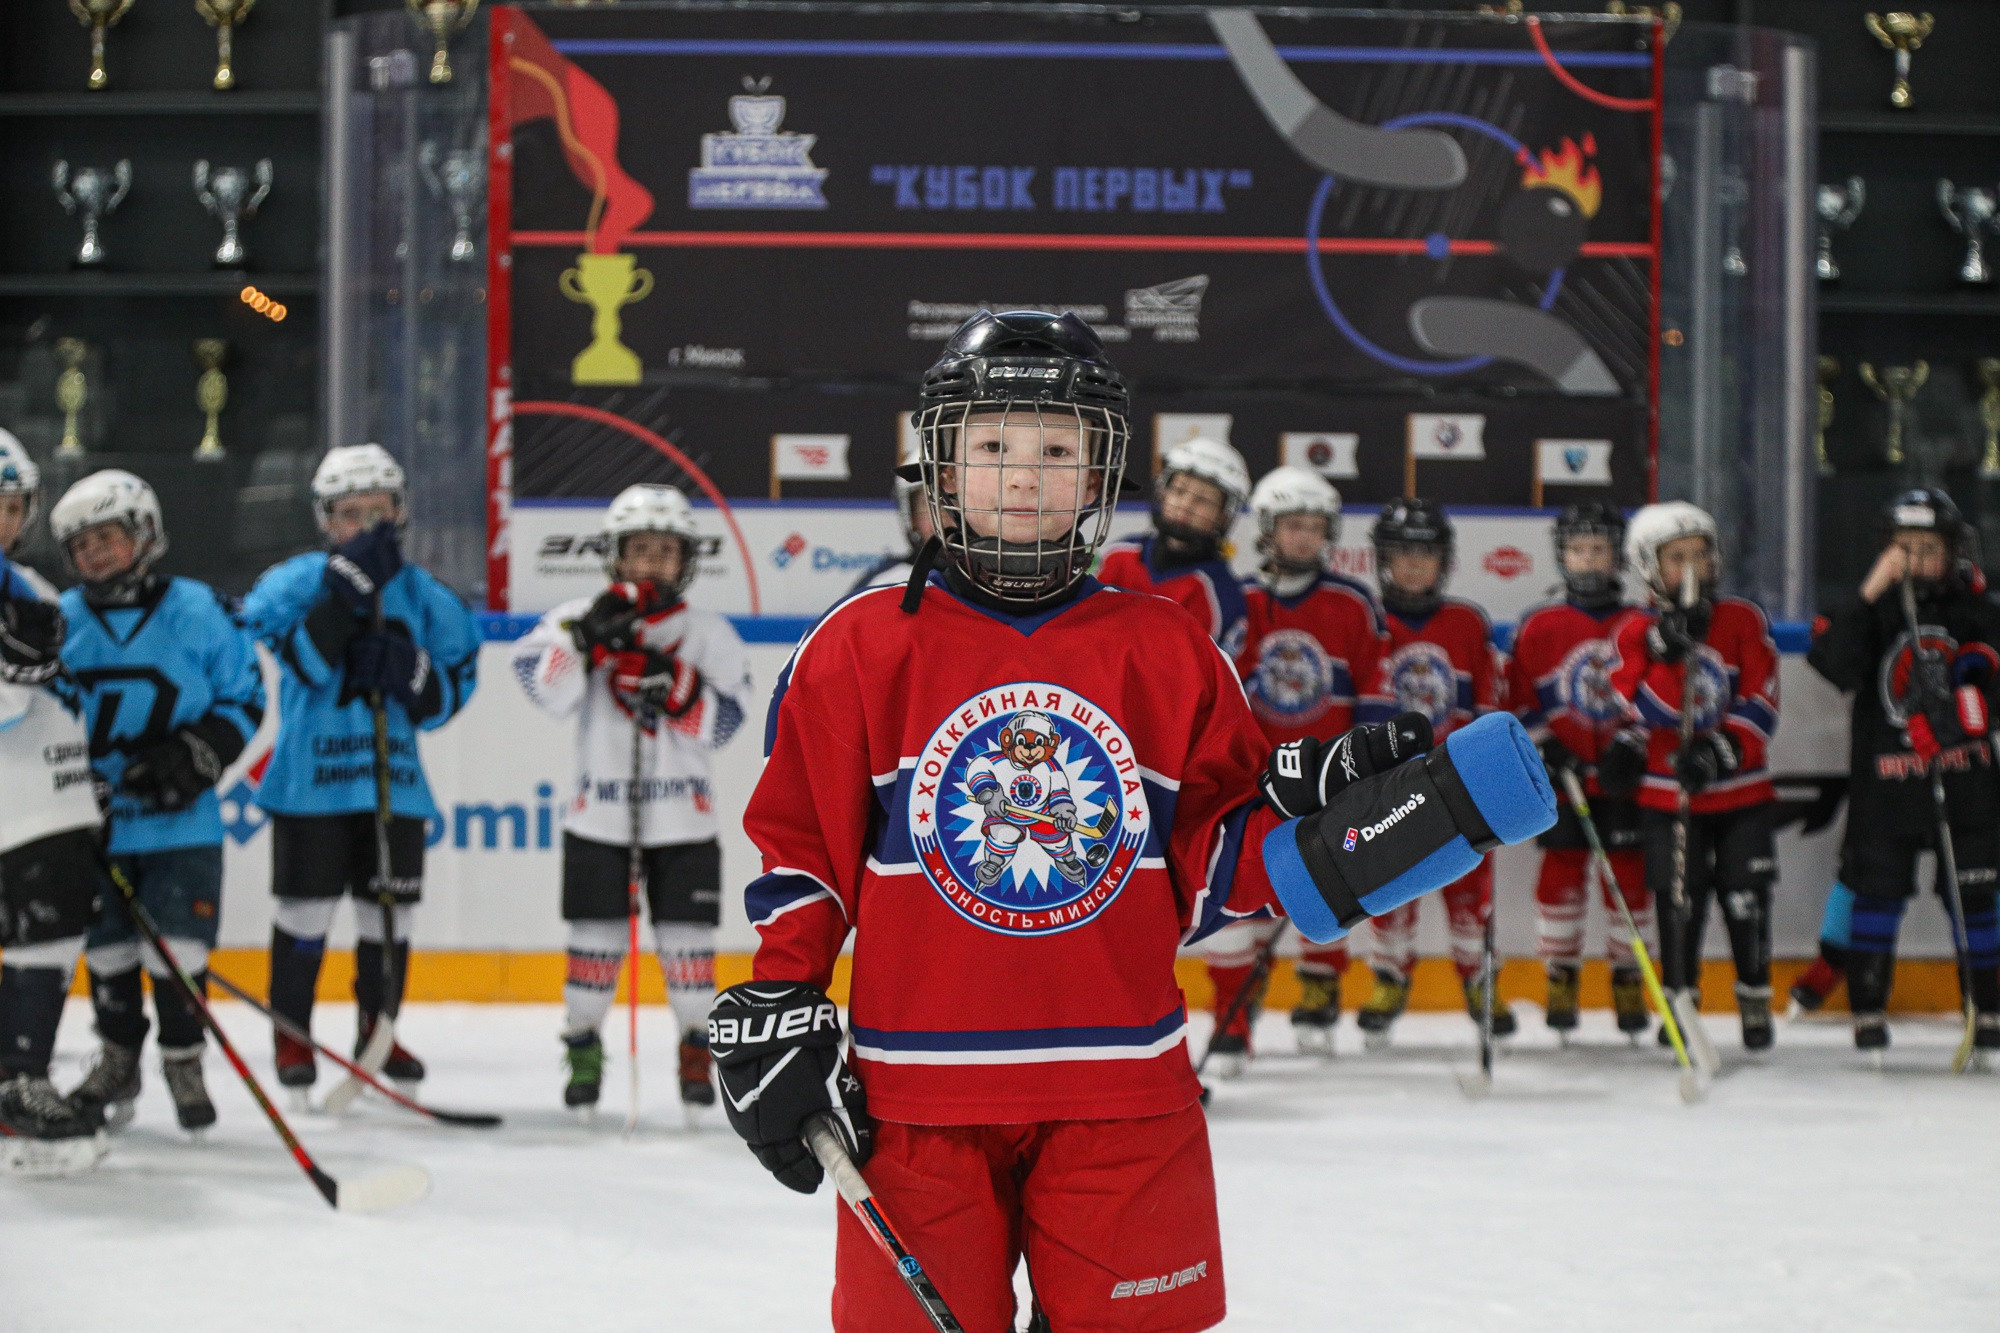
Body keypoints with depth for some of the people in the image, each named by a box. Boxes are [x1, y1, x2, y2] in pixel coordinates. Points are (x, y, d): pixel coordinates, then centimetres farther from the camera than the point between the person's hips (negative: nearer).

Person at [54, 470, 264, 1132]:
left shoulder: (199, 612, -5)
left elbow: (245, 700, 0)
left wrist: (194, 756, -13)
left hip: (182, 822, -3)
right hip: (94, 822, 3)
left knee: (179, 948, -4)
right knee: (106, 947, 10)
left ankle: (184, 1060, 13)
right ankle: (119, 1058, 28)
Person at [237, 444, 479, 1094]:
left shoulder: (423, 594, 7)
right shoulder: (298, 579, -2)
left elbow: (451, 692, 5)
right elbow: (305, 661, -19)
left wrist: (407, 669, -15)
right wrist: (350, 589, -23)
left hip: (394, 777, 3)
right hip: (311, 776, -3)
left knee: (391, 908, 7)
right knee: (306, 906, -1)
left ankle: (378, 1031, 21)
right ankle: (292, 1037, 11)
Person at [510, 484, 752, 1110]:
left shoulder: (709, 634, 3)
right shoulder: (579, 618, 1)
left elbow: (723, 722, -6)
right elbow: (545, 687, -15)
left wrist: (673, 682, -19)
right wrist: (587, 638, -28)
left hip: (682, 817, 0)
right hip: (599, 813, 0)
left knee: (687, 940, 0)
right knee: (596, 937, 1)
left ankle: (697, 1053, 15)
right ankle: (583, 1050, 17)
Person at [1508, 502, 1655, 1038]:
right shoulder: (1538, 626, 3)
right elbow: (1517, 697, 5)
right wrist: (1544, 745, -8)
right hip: (1562, 778, -1)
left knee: (1629, 874, 2)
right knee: (1562, 873, -1)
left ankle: (1628, 979, 15)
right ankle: (1560, 978, 12)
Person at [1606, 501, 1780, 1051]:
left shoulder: (1743, 620, -1)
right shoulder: (1635, 634, -2)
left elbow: (1761, 705, -5)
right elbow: (1648, 711, -15)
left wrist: (1721, 749, -20)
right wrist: (1671, 654, -29)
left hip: (1741, 791, 0)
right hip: (1668, 794, 0)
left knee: (1746, 899, -3)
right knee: (1680, 902, -4)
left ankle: (1756, 1001, 13)